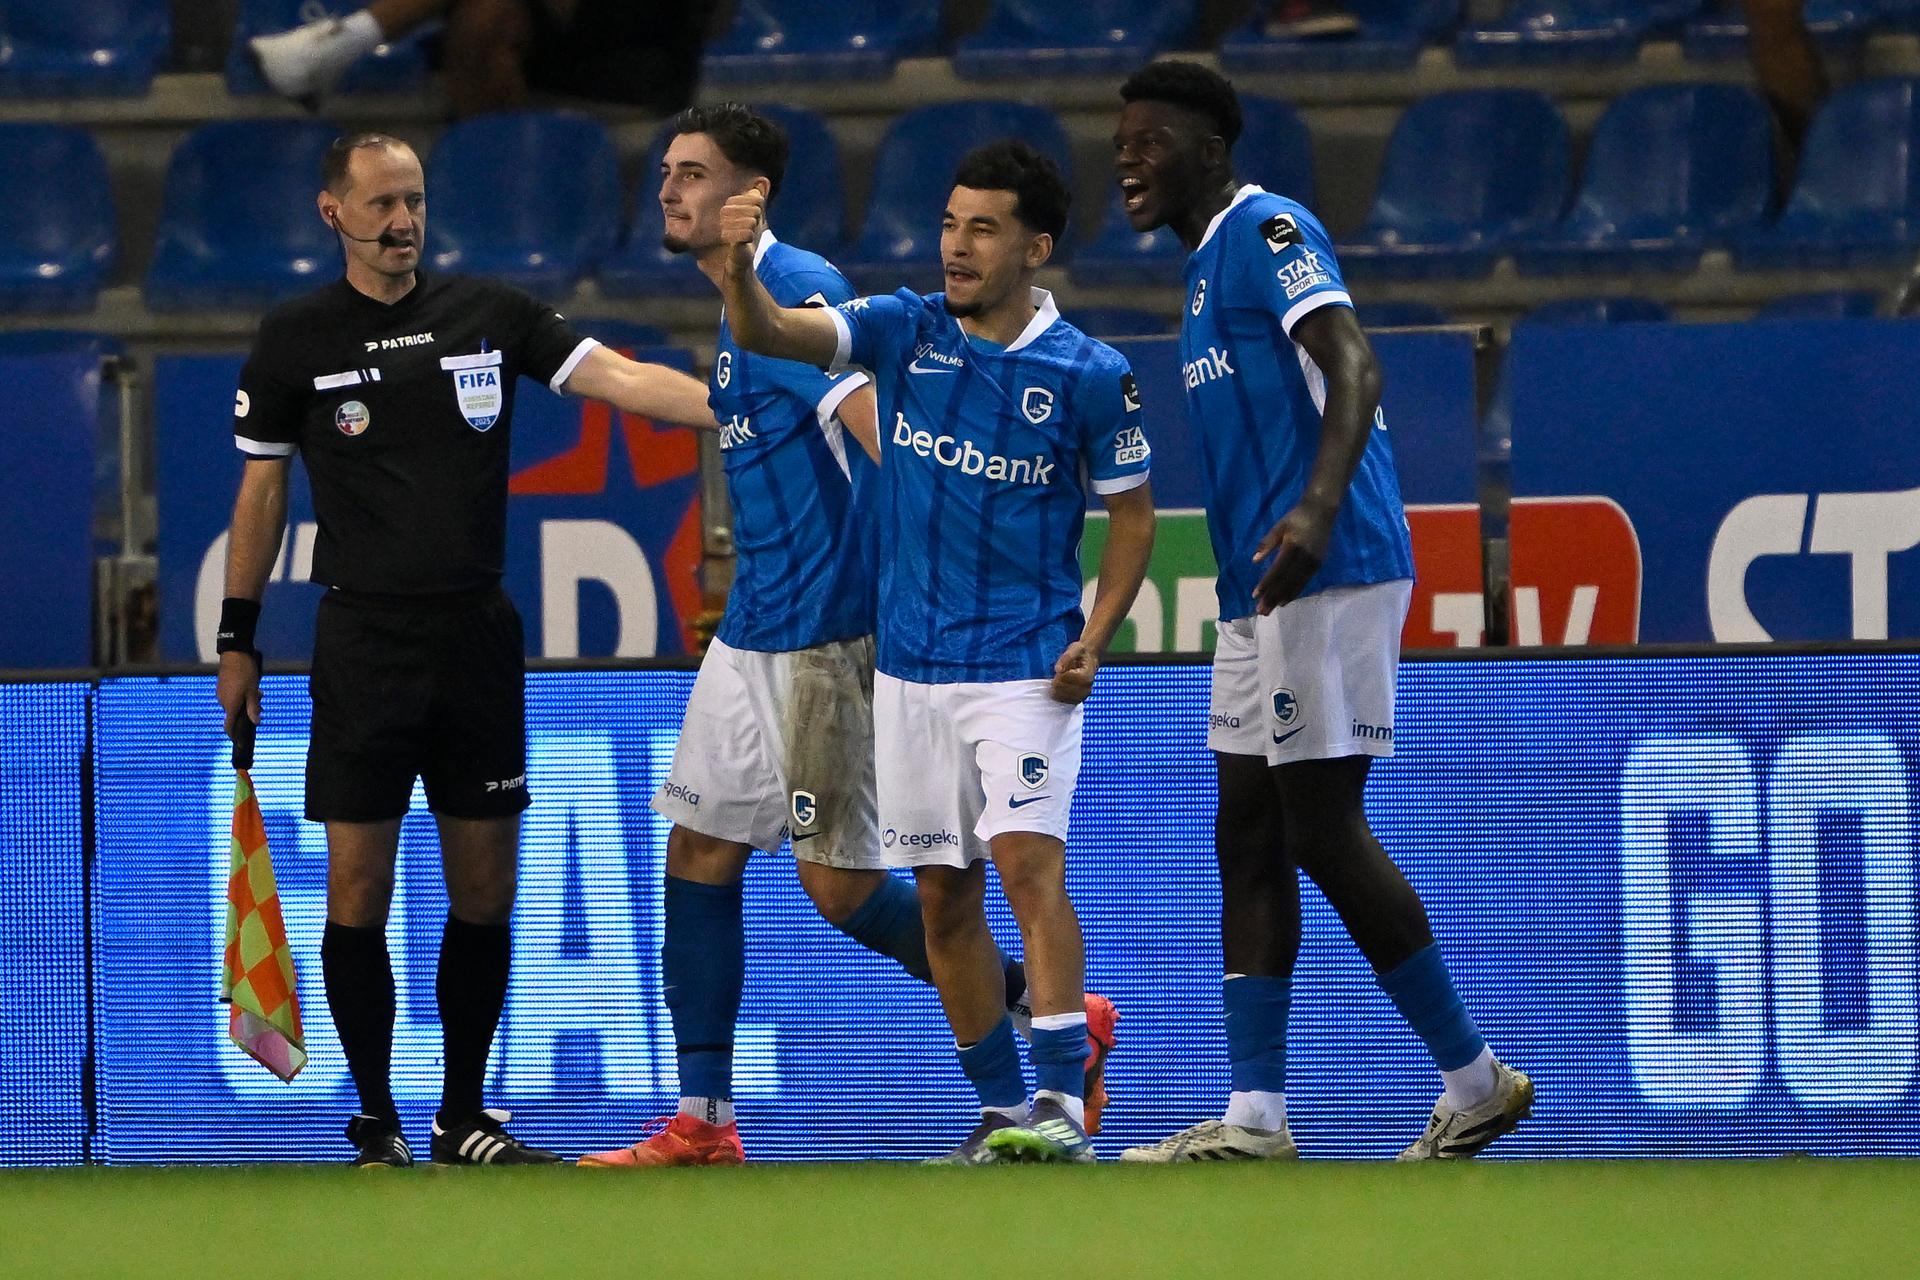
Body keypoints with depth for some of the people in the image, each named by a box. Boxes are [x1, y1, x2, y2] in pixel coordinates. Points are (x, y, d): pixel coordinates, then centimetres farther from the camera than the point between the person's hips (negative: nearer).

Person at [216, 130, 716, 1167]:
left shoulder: (490, 314, 5)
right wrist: (237, 639, 9)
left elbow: (617, 378, -2)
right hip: (364, 640, -2)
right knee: (358, 890, -5)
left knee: (484, 893, 4)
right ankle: (376, 1127, 5)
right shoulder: (295, 341, 1)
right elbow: (261, 491, 9)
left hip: (476, 634, 2)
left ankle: (463, 1120, 14)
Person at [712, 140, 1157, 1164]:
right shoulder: (902, 331, 1)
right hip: (911, 665, 4)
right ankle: (999, 1112, 15)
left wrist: (1093, 640, -10)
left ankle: (1063, 1104, -24)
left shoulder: (1090, 376, -6)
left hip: (1026, 668, -4)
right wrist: (740, 263, -32)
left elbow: (1131, 512, 3)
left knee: (1029, 861, -18)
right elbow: (765, 334, -10)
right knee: (944, 897, 6)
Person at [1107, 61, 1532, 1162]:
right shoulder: (1211, 262, 21)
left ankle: (1475, 1078, -2)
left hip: (1328, 572, -10)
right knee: (1250, 836, 6)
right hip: (1260, 590, 10)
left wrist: (1318, 509, -37)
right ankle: (1256, 1115, 5)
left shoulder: (1267, 230, -9)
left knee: (1326, 834, -10)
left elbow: (1355, 368, -23)